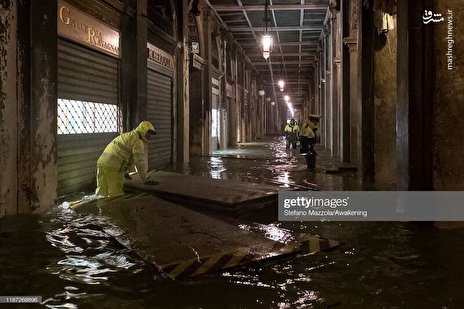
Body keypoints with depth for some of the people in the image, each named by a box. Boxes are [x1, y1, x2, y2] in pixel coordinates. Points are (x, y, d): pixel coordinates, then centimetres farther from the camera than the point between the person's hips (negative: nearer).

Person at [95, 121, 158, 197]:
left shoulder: (127, 136, 27)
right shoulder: (137, 141, -3)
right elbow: (139, 161, -11)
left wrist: (124, 172, 49)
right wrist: (145, 180, -8)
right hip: (113, 168, -9)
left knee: (101, 195, 10)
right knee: (116, 196, -5)